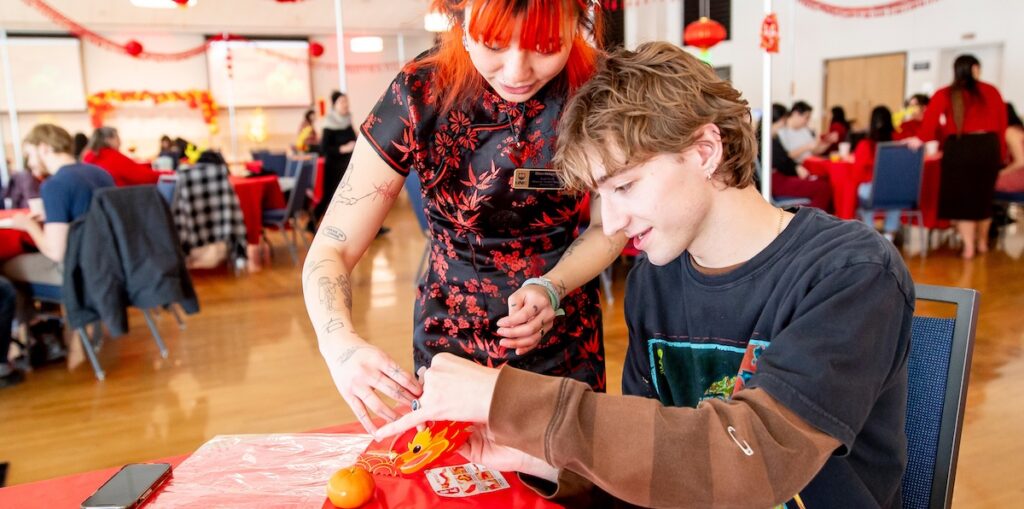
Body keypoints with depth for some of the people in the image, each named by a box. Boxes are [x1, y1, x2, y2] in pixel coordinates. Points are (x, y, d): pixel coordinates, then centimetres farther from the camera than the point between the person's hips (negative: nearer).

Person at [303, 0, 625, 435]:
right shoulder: (420, 95, -21)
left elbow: (609, 227, -4)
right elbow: (331, 251, -19)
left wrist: (551, 289, -23)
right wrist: (341, 344, -38)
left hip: (567, 345, 1)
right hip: (450, 346, -1)